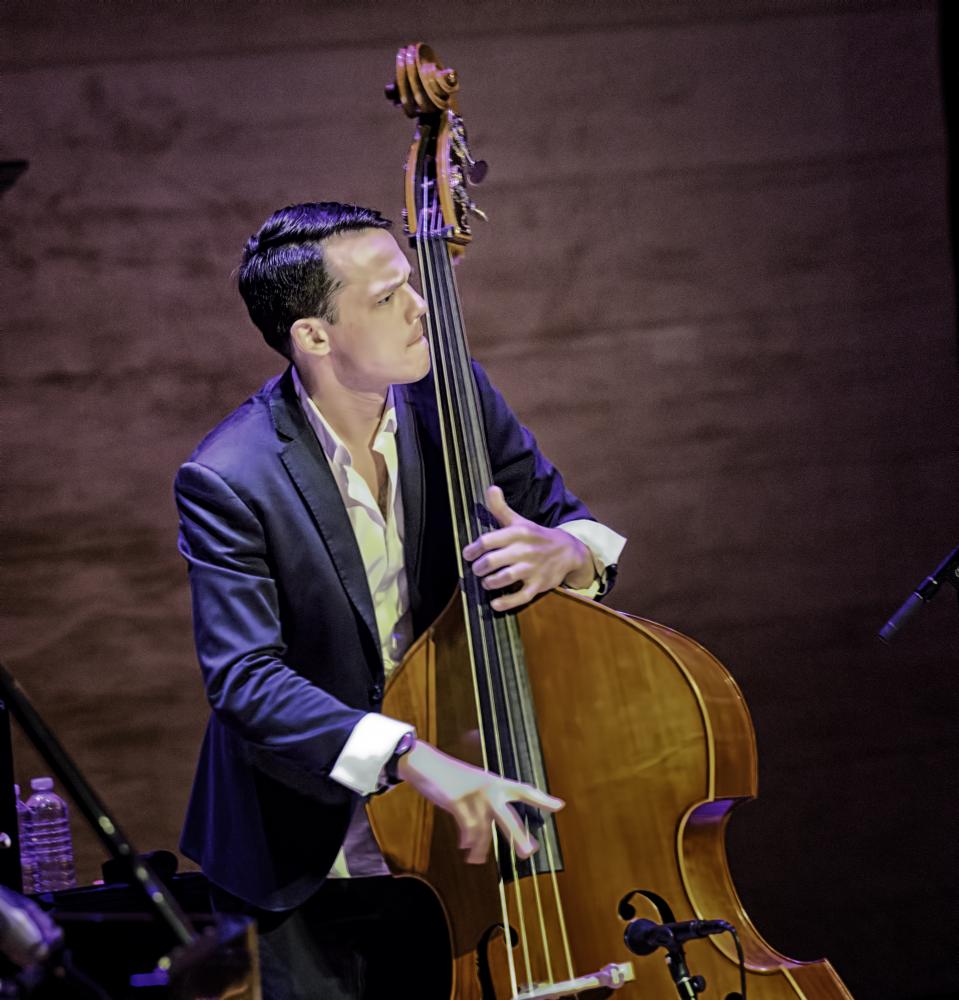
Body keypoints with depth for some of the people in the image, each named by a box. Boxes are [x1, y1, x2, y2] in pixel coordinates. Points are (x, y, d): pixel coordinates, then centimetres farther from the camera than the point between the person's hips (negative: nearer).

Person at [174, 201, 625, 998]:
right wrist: (411, 757, -40)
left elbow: (566, 516, 6)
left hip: (469, 821, 4)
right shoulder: (229, 480, -19)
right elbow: (246, 682, -27)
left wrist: (564, 550, -20)